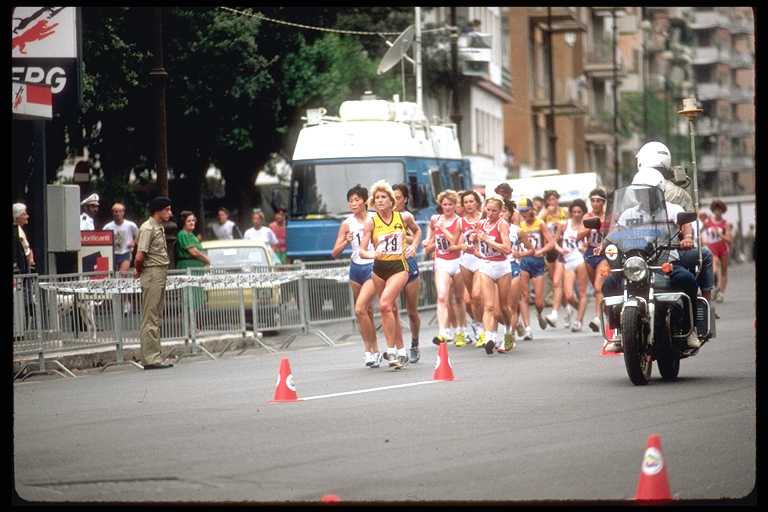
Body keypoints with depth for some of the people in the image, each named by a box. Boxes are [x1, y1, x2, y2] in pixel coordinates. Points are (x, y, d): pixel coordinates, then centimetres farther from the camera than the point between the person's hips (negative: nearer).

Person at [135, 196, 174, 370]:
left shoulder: (160, 228, 16)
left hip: (161, 275, 10)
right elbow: (139, 257, -20)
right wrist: (139, 272, -3)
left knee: (155, 318, 12)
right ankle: (150, 359, -7)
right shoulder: (148, 228, -14)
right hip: (152, 275, -10)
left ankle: (153, 357, 16)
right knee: (150, 319, -7)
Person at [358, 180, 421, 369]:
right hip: (379, 268, 3)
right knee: (391, 310, 11)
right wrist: (371, 254, -26)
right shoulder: (371, 222, -3)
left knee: (385, 304, -23)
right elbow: (362, 251, -6)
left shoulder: (404, 217, -1)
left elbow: (417, 230, 21)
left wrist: (413, 246, 5)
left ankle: (391, 350, -16)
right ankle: (401, 352, 24)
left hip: (399, 266, -3)